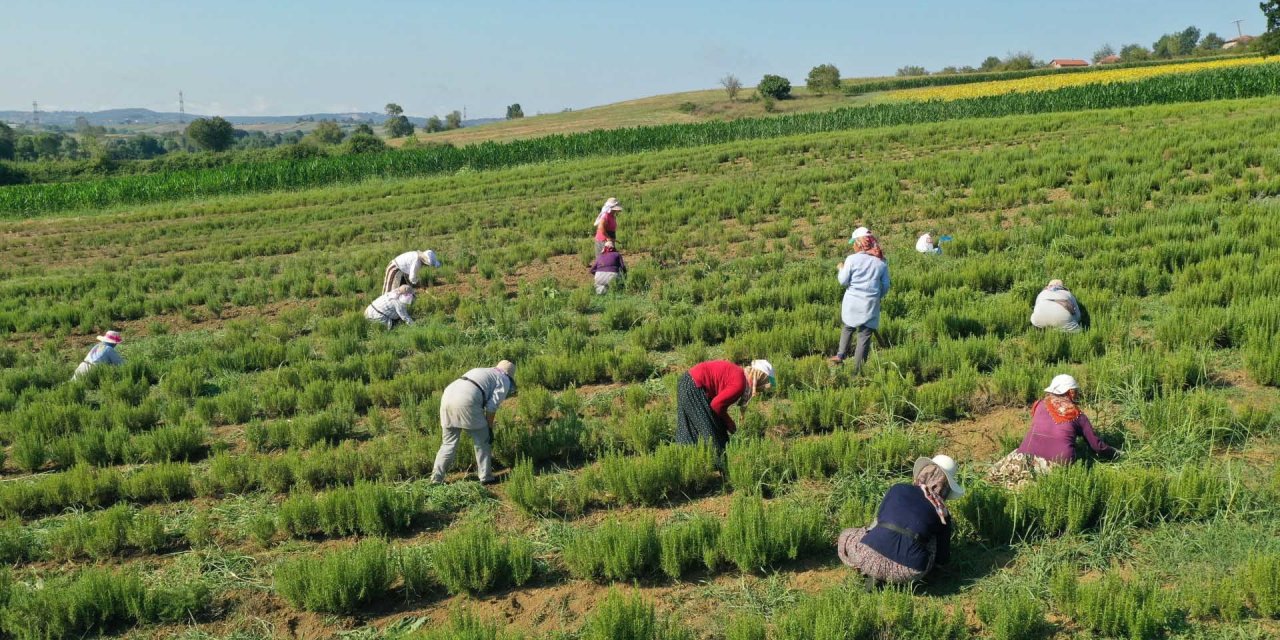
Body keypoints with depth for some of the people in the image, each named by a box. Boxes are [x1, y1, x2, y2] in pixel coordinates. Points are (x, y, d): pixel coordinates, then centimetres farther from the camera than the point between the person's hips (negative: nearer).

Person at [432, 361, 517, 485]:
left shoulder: (481, 371, 36)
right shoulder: (504, 381, 16)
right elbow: (492, 406, 3)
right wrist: (490, 428, 11)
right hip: (466, 401, -7)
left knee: (448, 443, 16)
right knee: (482, 440, 12)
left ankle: (436, 479, 14)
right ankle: (486, 477, 16)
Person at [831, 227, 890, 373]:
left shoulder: (852, 259, -7)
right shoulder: (881, 262, 2)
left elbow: (843, 281, -2)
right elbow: (885, 286, 7)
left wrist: (841, 269, 16)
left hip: (852, 303, -1)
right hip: (871, 305, 1)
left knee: (848, 328, 23)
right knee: (865, 335, 4)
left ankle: (840, 355, 11)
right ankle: (857, 370, 6)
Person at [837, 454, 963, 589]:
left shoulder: (897, 489, 17)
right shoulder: (942, 514, 15)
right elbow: (943, 558, 23)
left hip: (870, 557, 1)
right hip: (907, 573, -1)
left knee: (845, 536, 32)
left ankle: (874, 573, 9)